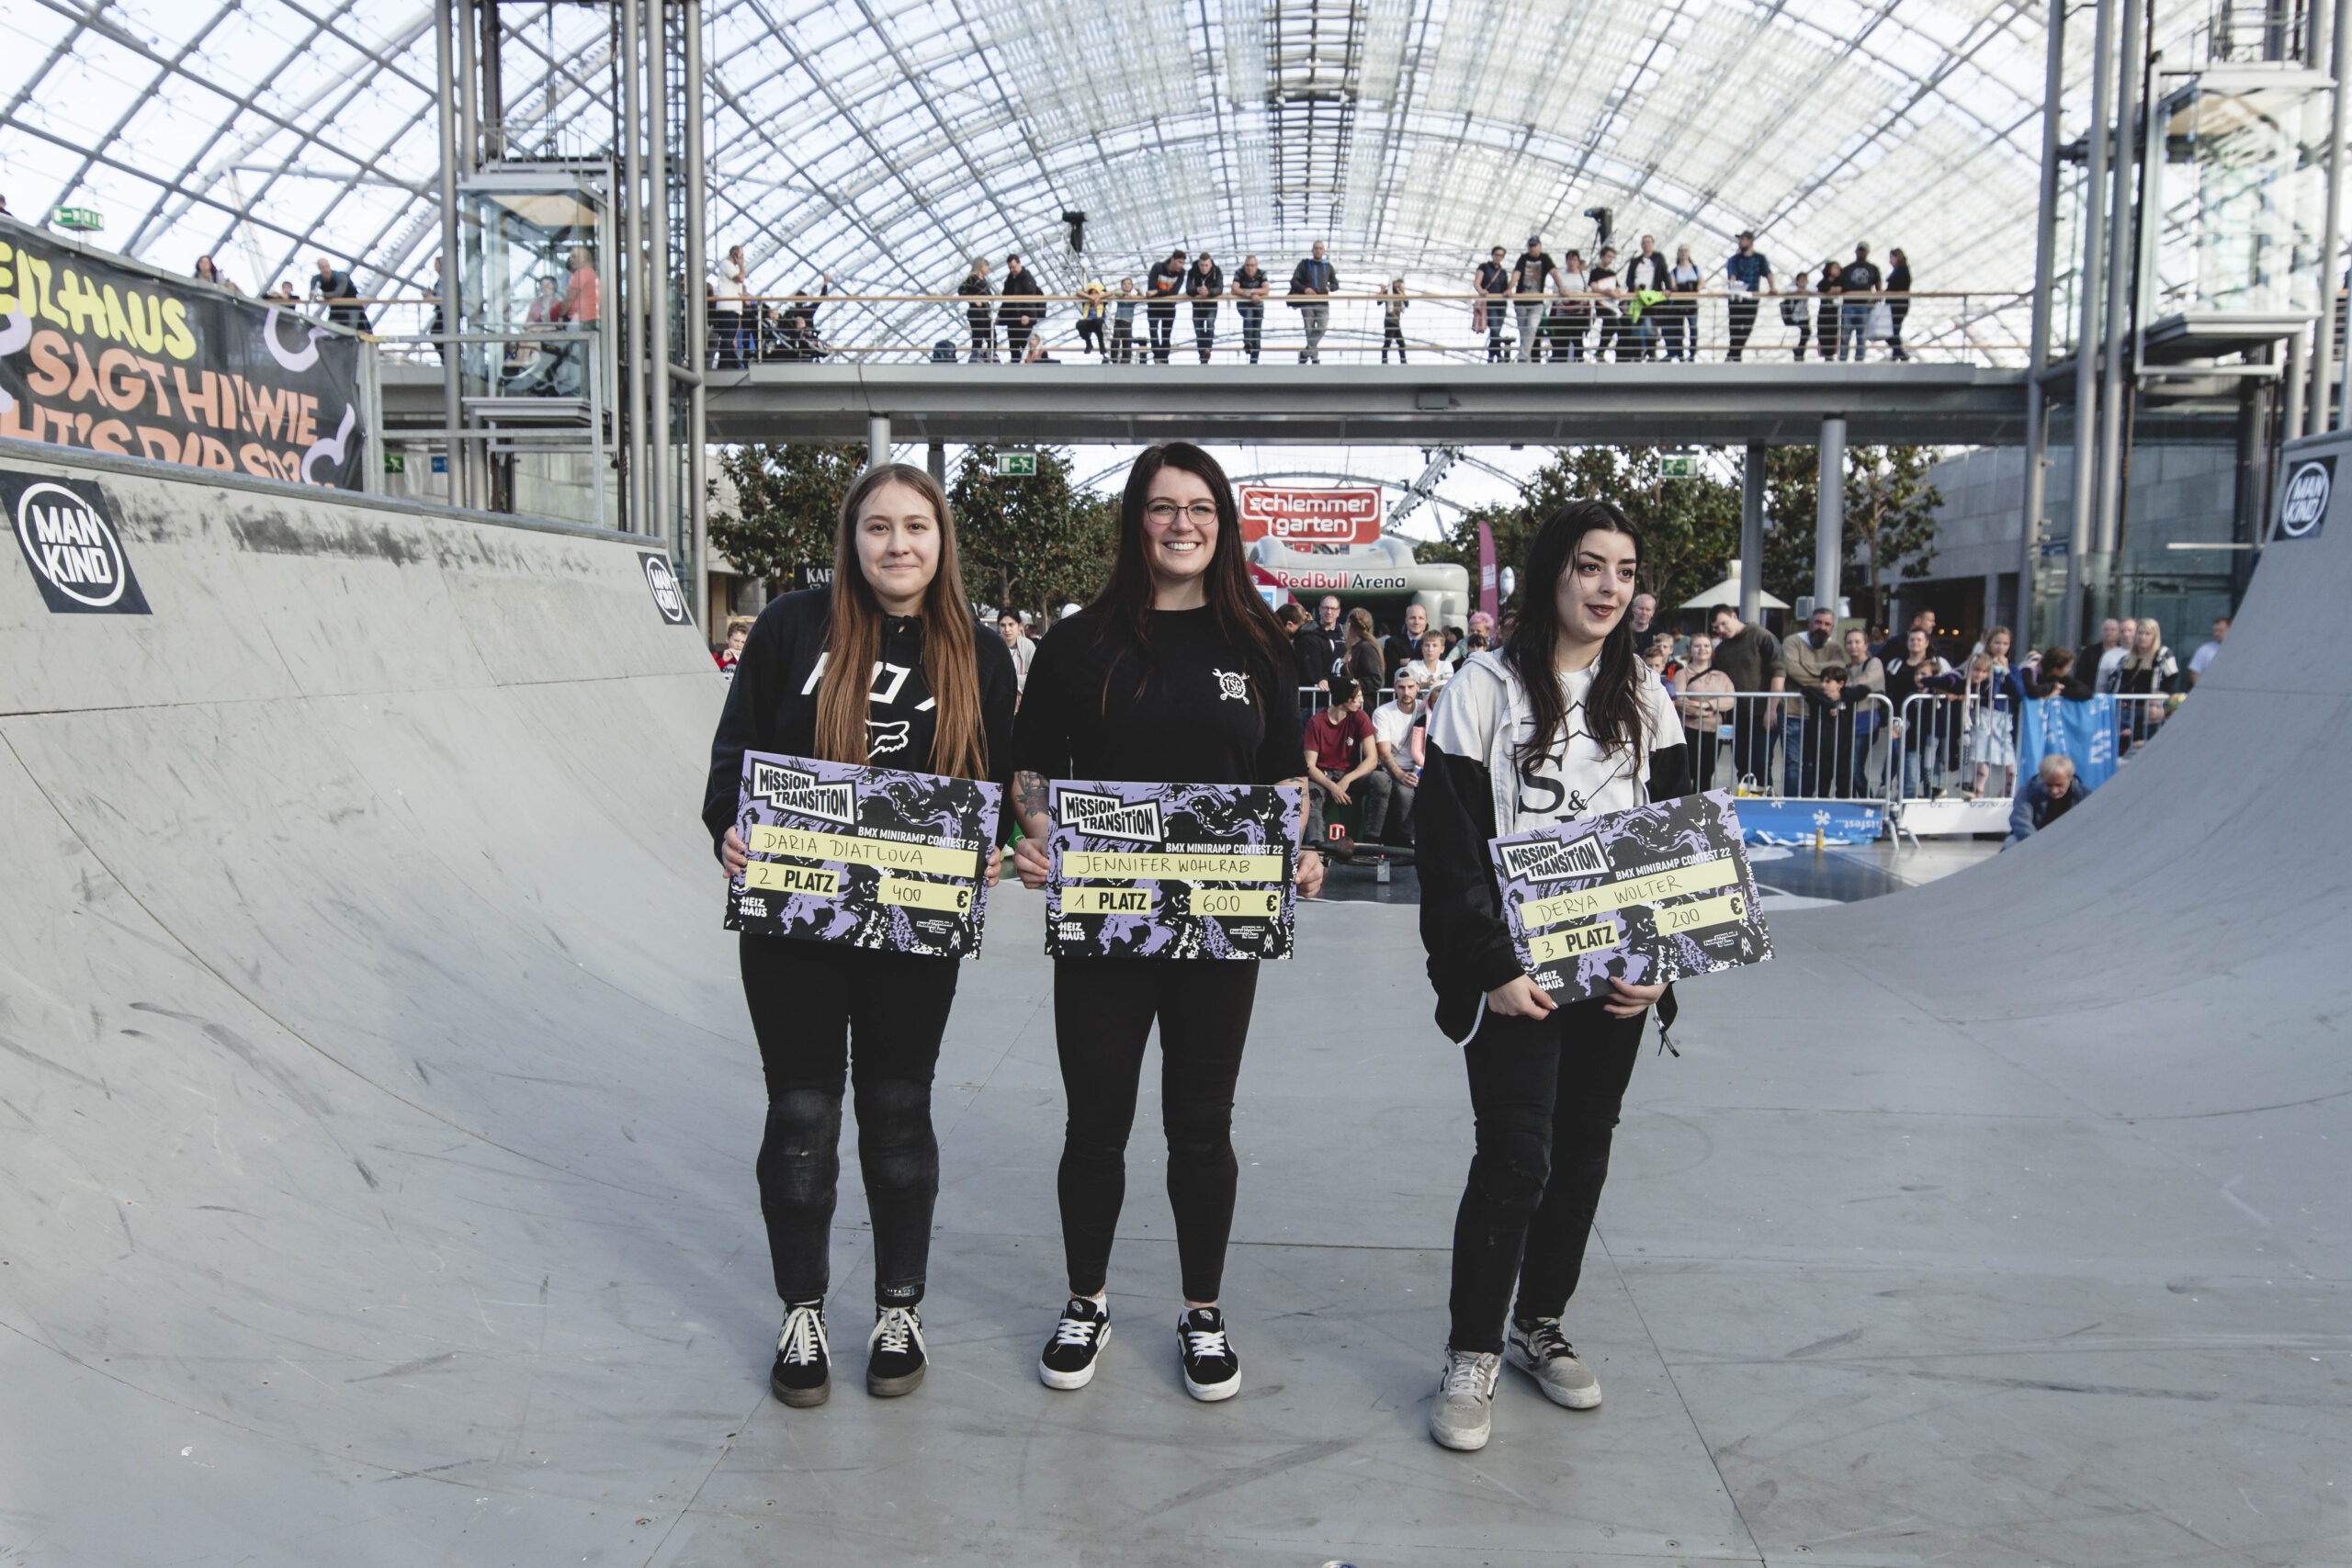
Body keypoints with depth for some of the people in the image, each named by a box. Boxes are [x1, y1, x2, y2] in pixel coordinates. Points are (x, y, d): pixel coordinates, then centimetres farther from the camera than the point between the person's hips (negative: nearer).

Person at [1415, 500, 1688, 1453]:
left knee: (1583, 1154, 12)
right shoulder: (1488, 688, -6)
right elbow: (1450, 845, -9)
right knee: (1515, 1161, -7)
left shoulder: (1643, 695, 9)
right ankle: (1472, 1357, 9)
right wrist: (1491, 969, -16)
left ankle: (1540, 1326, 30)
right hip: (1515, 975, -5)